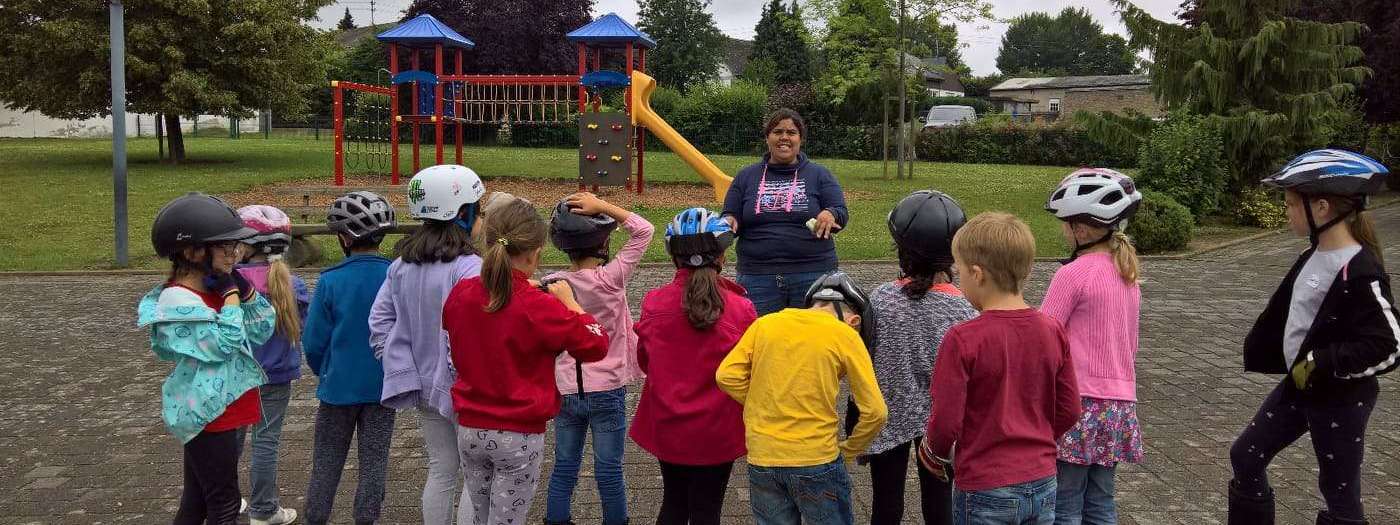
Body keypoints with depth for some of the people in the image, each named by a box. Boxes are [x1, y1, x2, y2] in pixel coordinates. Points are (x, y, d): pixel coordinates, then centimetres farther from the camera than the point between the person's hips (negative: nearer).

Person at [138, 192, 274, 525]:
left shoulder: (213, 290, 6)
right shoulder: (178, 302, -19)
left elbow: (263, 329, 6)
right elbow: (224, 343, -25)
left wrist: (244, 288, -7)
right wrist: (231, 293, -18)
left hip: (222, 412, 8)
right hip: (208, 416, -8)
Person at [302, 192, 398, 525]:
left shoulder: (331, 281, -15)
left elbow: (314, 342, -9)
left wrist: (323, 372, 11)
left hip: (339, 385, -1)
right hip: (383, 385, 1)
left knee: (327, 461, 15)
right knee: (374, 461, 12)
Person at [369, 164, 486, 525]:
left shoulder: (401, 264, 4)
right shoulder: (469, 266, -20)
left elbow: (379, 320, 5)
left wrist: (401, 367, 7)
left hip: (425, 383, 7)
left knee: (441, 471, 18)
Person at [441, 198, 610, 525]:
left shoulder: (461, 293, -5)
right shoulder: (539, 307, -21)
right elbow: (597, 345, -14)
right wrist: (570, 303, -2)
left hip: (470, 430, 5)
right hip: (519, 437, -5)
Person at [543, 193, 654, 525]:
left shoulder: (551, 284, -4)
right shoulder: (610, 278, -16)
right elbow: (643, 230, -12)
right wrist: (602, 206, -16)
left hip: (565, 391, 4)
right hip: (607, 390, -3)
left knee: (564, 468, 14)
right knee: (609, 470, 9)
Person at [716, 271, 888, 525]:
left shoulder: (765, 323, 4)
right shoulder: (845, 335, -5)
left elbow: (727, 376, -1)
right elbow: (875, 412, -8)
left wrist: (765, 408, 8)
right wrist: (848, 450, 6)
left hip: (762, 461, 3)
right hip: (817, 462, -3)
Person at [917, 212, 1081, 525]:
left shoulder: (962, 340, -19)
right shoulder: (1052, 331, -4)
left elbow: (946, 422, -15)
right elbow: (1070, 412, 3)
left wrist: (933, 453, 5)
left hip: (986, 490, -5)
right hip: (1042, 484, 5)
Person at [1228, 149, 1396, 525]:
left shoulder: (1360, 272, -23)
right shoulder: (1314, 257, 4)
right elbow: (1283, 312, 14)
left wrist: (1320, 365, -22)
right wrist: (1257, 352, 12)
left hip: (1341, 398, -8)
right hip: (1299, 385, 9)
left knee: (1340, 494, 7)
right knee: (1245, 456, 13)